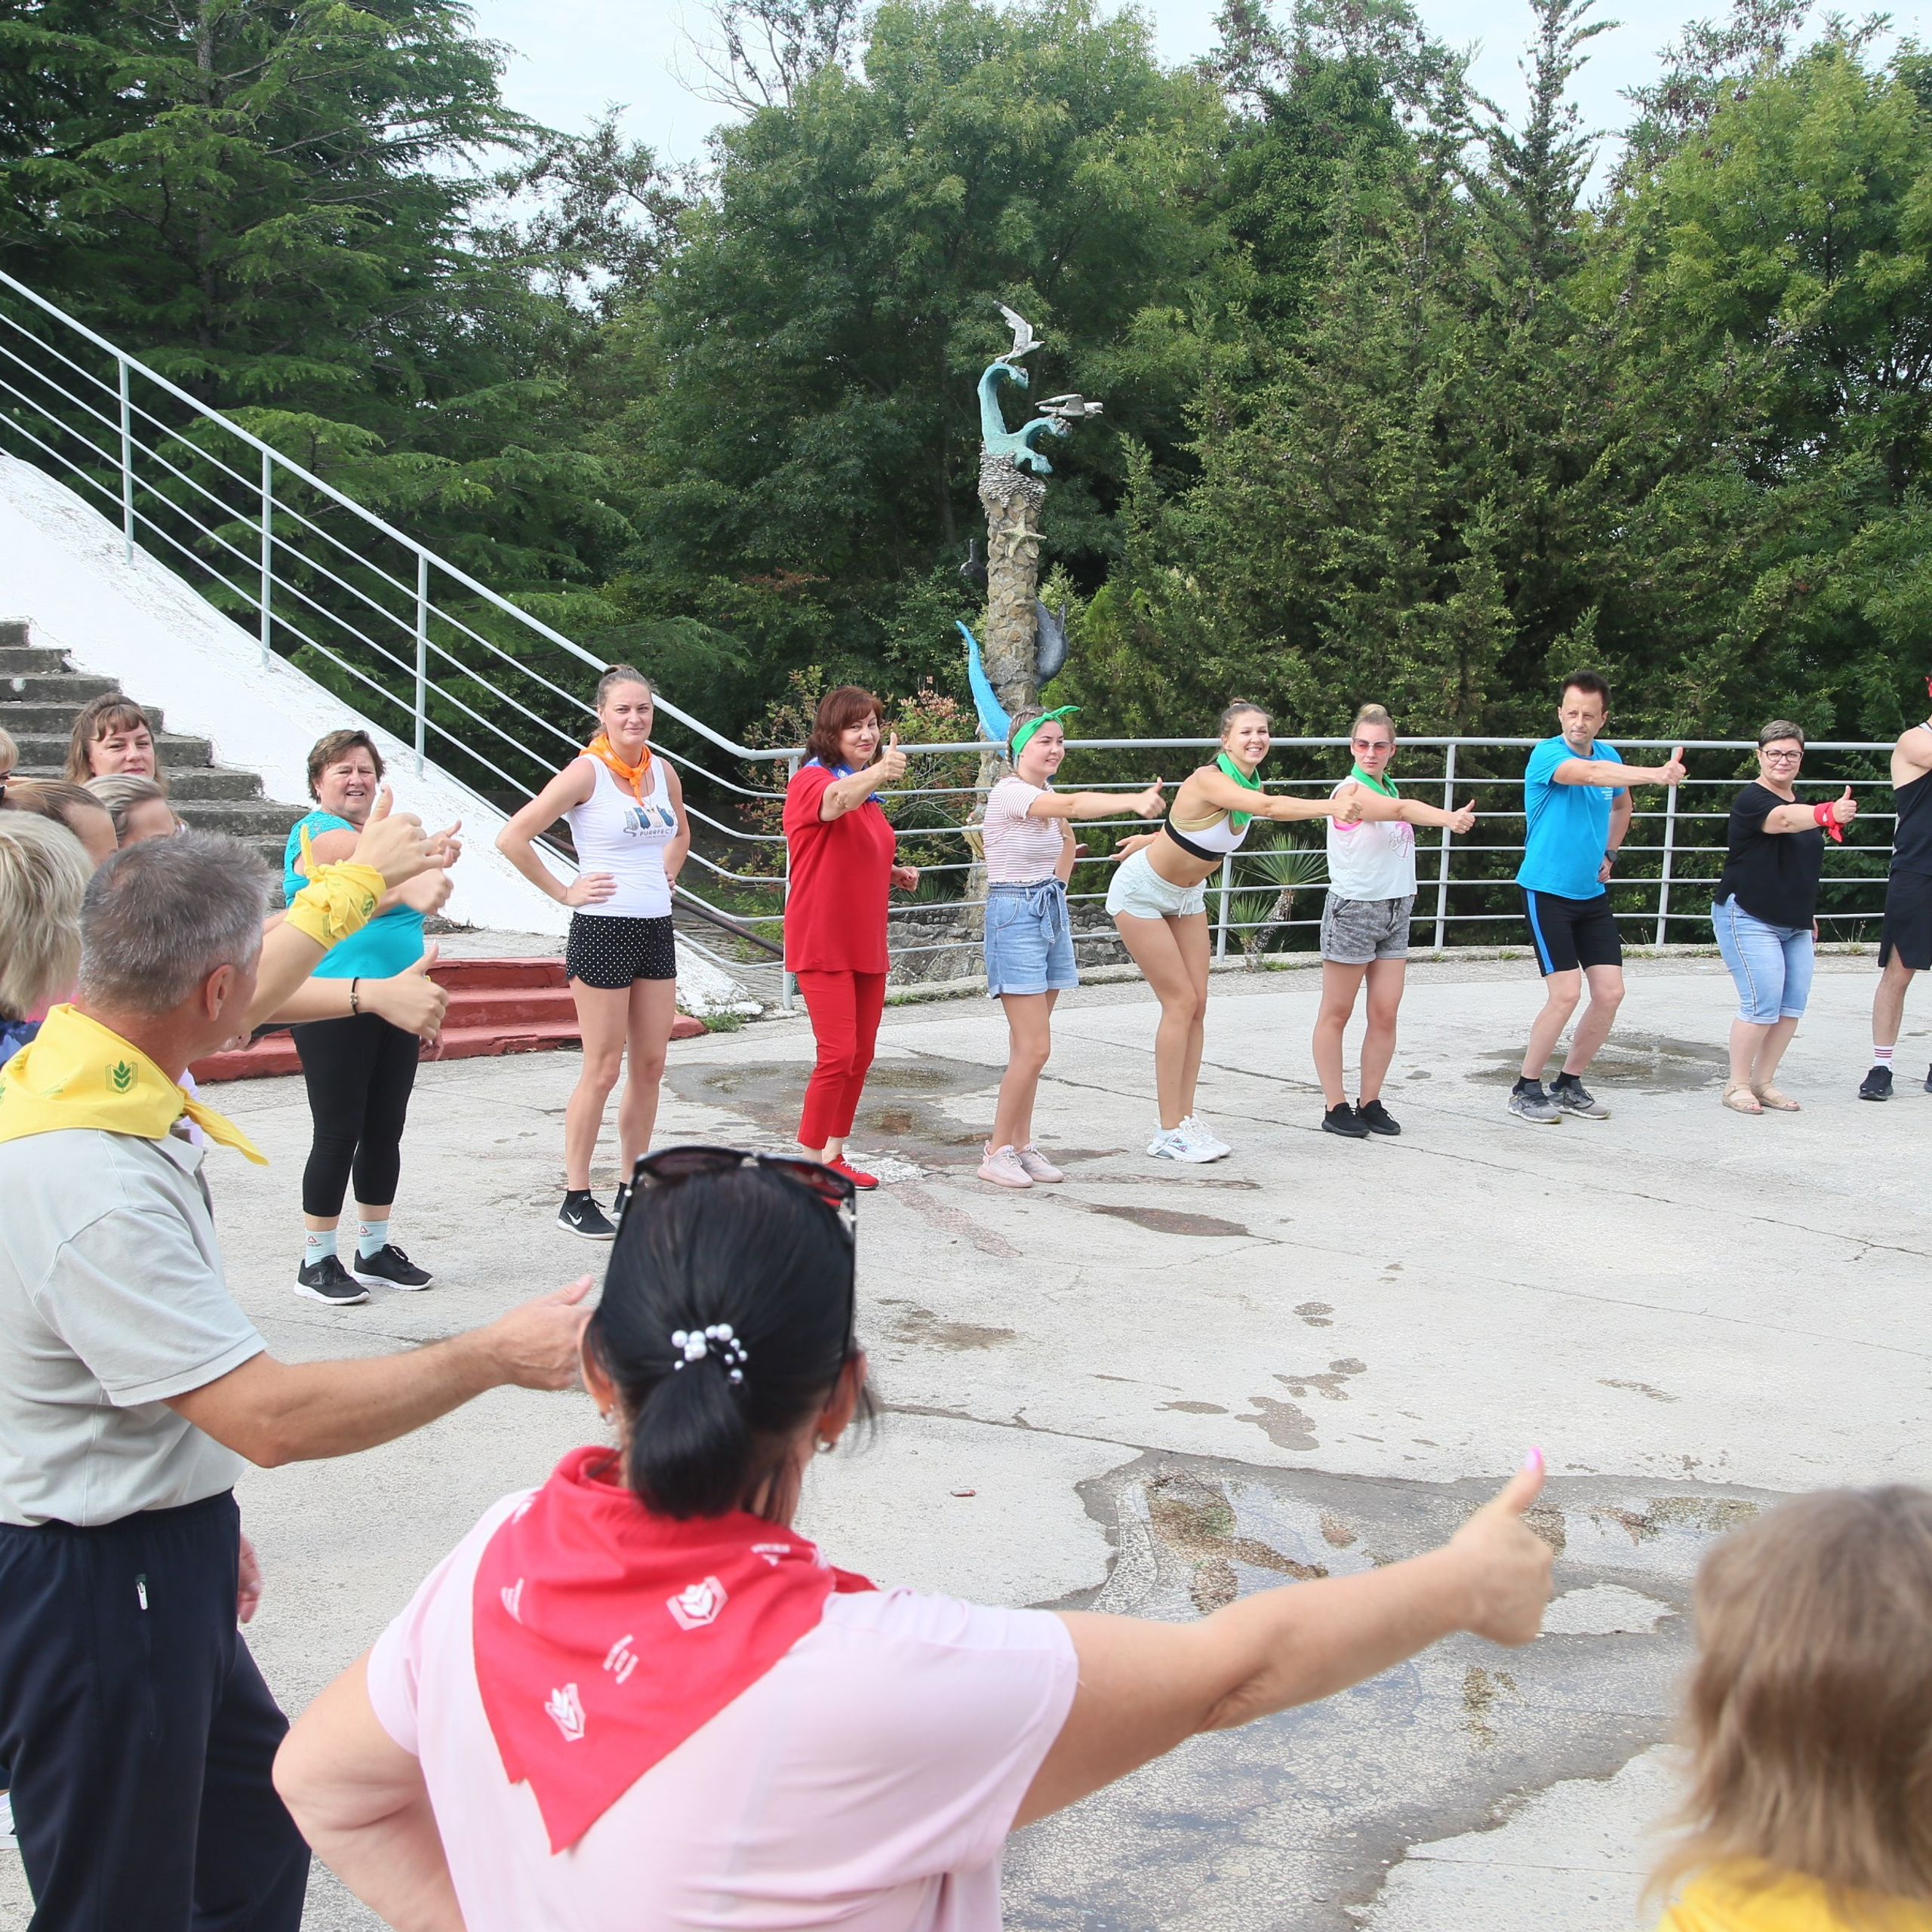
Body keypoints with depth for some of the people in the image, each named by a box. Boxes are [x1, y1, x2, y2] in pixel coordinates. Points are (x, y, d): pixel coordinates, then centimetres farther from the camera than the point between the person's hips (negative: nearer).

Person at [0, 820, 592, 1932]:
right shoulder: (92, 1189, -34)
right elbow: (271, 1418, -31)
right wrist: (493, 1359, -21)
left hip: (161, 1557, 11)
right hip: (91, 1589, -11)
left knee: (261, 1835, 25)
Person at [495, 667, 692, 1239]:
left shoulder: (663, 772, 7)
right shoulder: (587, 772, -11)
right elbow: (513, 838, -16)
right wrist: (563, 892, -12)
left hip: (657, 931, 6)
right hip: (604, 930, -6)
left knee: (650, 1067, 9)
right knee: (602, 1071, -2)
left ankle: (631, 1190, 20)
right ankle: (576, 1199, 9)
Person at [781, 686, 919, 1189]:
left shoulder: (868, 793, 16)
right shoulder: (810, 780, -11)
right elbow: (835, 800, -37)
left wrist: (896, 875, 9)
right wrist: (878, 772, -56)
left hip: (867, 942, 9)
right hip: (823, 944, -8)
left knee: (861, 1055, 12)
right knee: (838, 1055, -14)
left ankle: (834, 1156, 25)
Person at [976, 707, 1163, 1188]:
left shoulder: (1047, 796, 12)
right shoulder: (1009, 792, -15)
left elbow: (1065, 856, 28)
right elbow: (1076, 804, -34)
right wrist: (1135, 801, -43)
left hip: (1051, 913, 8)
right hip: (1015, 917, -8)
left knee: (1031, 1047, 10)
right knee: (1034, 1048, -11)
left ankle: (1021, 1145, 17)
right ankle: (997, 1153, 0)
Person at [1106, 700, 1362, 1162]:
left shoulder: (1251, 784, -4)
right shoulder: (1208, 779, -30)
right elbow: (1271, 807, -48)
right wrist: (1333, 807, -59)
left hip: (1185, 895, 8)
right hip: (1142, 893, -8)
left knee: (1197, 1004, 1)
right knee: (1181, 1002, -9)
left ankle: (1185, 1121, 7)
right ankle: (1169, 1134, -3)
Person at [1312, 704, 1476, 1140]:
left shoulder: (1388, 789, 13)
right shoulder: (1351, 791, -15)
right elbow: (1402, 810, -33)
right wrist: (1449, 818, -47)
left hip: (1396, 910, 8)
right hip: (1353, 909, -8)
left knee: (1386, 1013, 3)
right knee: (1336, 1014, 2)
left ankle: (1370, 1103, 12)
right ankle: (1335, 1107, 8)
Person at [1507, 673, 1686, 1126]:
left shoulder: (1609, 755, 7)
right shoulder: (1547, 754, -15)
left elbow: (1621, 805, 29)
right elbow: (1590, 774, -37)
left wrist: (1608, 854, 17)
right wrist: (1656, 774, -50)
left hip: (1593, 894, 7)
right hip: (1547, 892, -7)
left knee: (1610, 993, 1)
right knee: (1566, 994, -13)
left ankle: (1569, 1084, 18)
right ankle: (1526, 1089, 4)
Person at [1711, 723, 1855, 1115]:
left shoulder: (1799, 800, 14)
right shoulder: (1751, 800, -13)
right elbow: (1784, 820, -36)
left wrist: (1809, 913, 26)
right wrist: (1828, 813, -54)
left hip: (1794, 924, 8)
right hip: (1748, 918, -8)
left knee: (1793, 1005, 3)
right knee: (1763, 1005, -12)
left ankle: (1763, 1082, 14)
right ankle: (1737, 1085, 1)